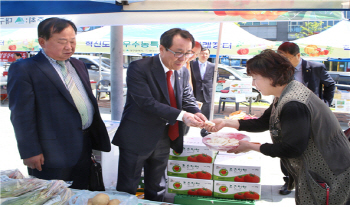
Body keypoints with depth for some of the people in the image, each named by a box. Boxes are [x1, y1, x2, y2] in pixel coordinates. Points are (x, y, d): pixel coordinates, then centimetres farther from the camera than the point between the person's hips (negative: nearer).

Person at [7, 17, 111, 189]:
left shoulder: (78, 65, 14)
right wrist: (30, 152, -16)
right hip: (53, 154, -7)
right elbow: (22, 115, -13)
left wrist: (97, 140, 19)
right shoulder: (24, 69, -9)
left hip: (84, 150, 7)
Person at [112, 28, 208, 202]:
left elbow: (187, 98, 8)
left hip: (163, 140, 6)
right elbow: (147, 102, -26)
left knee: (156, 190, 20)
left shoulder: (183, 72, 2)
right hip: (137, 140, -6)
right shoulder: (139, 68, -19)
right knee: (127, 190, 7)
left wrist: (196, 113, -15)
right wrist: (181, 115, -31)